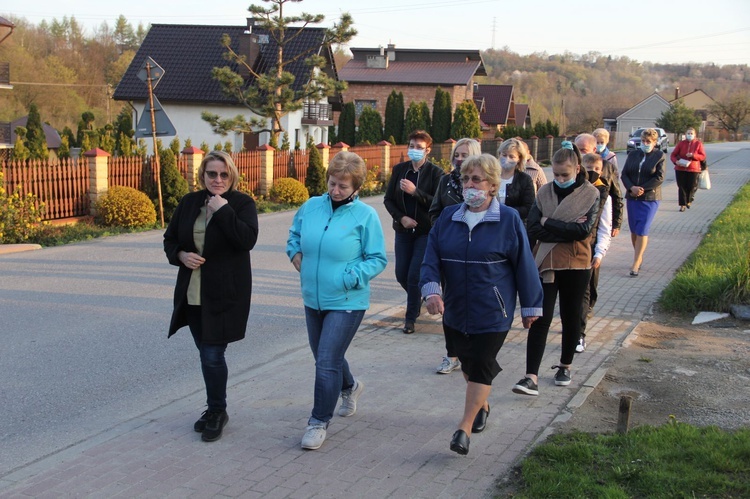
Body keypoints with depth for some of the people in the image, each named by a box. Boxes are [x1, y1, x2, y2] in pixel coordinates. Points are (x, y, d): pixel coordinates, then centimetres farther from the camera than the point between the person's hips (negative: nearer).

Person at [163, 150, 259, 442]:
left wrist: (223, 210, -21)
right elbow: (170, 239, 15)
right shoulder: (189, 203, 8)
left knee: (213, 355, -6)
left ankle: (217, 412, 13)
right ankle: (215, 409, 30)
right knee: (207, 354, 14)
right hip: (193, 294, 5)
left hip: (224, 295, -5)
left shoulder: (242, 203, -5)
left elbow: (248, 240, -20)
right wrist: (181, 255, -6)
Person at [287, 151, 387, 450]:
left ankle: (319, 422, 8)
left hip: (346, 302, -6)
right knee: (325, 356, 22)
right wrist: (296, 254, 1)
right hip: (313, 299, 6)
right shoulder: (311, 207, 2)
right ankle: (350, 387, 52)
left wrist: (352, 277, -19)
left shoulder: (366, 216, -11)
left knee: (327, 363, -8)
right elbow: (294, 236, 20)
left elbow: (377, 259, -7)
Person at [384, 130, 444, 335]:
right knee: (401, 275, 10)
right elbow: (388, 199, 7)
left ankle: (411, 317, 7)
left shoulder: (435, 172, -7)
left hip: (426, 232, -4)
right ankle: (417, 300, 40)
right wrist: (401, 217, -9)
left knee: (414, 275, -8)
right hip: (403, 230, 5)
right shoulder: (399, 170, 5)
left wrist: (415, 191, -23)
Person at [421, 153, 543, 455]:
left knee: (481, 367, -5)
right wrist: (431, 290, -19)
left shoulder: (509, 220, -8)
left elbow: (524, 265, -3)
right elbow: (431, 258, -2)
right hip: (455, 310, 5)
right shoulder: (448, 218, 3)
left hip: (492, 313, -4)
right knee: (467, 363, 17)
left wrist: (531, 306, 0)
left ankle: (464, 428, -1)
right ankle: (482, 405, 42)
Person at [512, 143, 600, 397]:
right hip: (546, 264, 1)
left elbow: (585, 229, -17)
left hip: (576, 266, -1)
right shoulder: (545, 192, 2)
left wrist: (548, 222, -12)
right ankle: (531, 377, -9)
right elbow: (533, 228, -8)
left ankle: (565, 366, 33)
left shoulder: (590, 194, -5)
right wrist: (569, 229, -16)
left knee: (571, 317, 13)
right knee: (540, 319, -5)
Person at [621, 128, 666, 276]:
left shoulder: (659, 156, -1)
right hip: (632, 197, 4)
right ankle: (639, 258, 23)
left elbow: (659, 178, -9)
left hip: (650, 198, -4)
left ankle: (635, 264, -8)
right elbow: (624, 174, 5)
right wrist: (631, 188, -13)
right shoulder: (633, 154, 9)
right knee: (633, 230, 8)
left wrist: (642, 189, -14)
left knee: (642, 230, -9)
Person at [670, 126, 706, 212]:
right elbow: (673, 155, 3)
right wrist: (676, 161, -18)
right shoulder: (681, 143, 3)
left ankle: (689, 200, 28)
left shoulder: (698, 144, 1)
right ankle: (682, 204, 8)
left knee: (691, 187, 1)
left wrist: (693, 155, -20)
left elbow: (703, 157, -3)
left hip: (693, 169, -1)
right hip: (680, 169, 1)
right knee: (682, 187, 0)